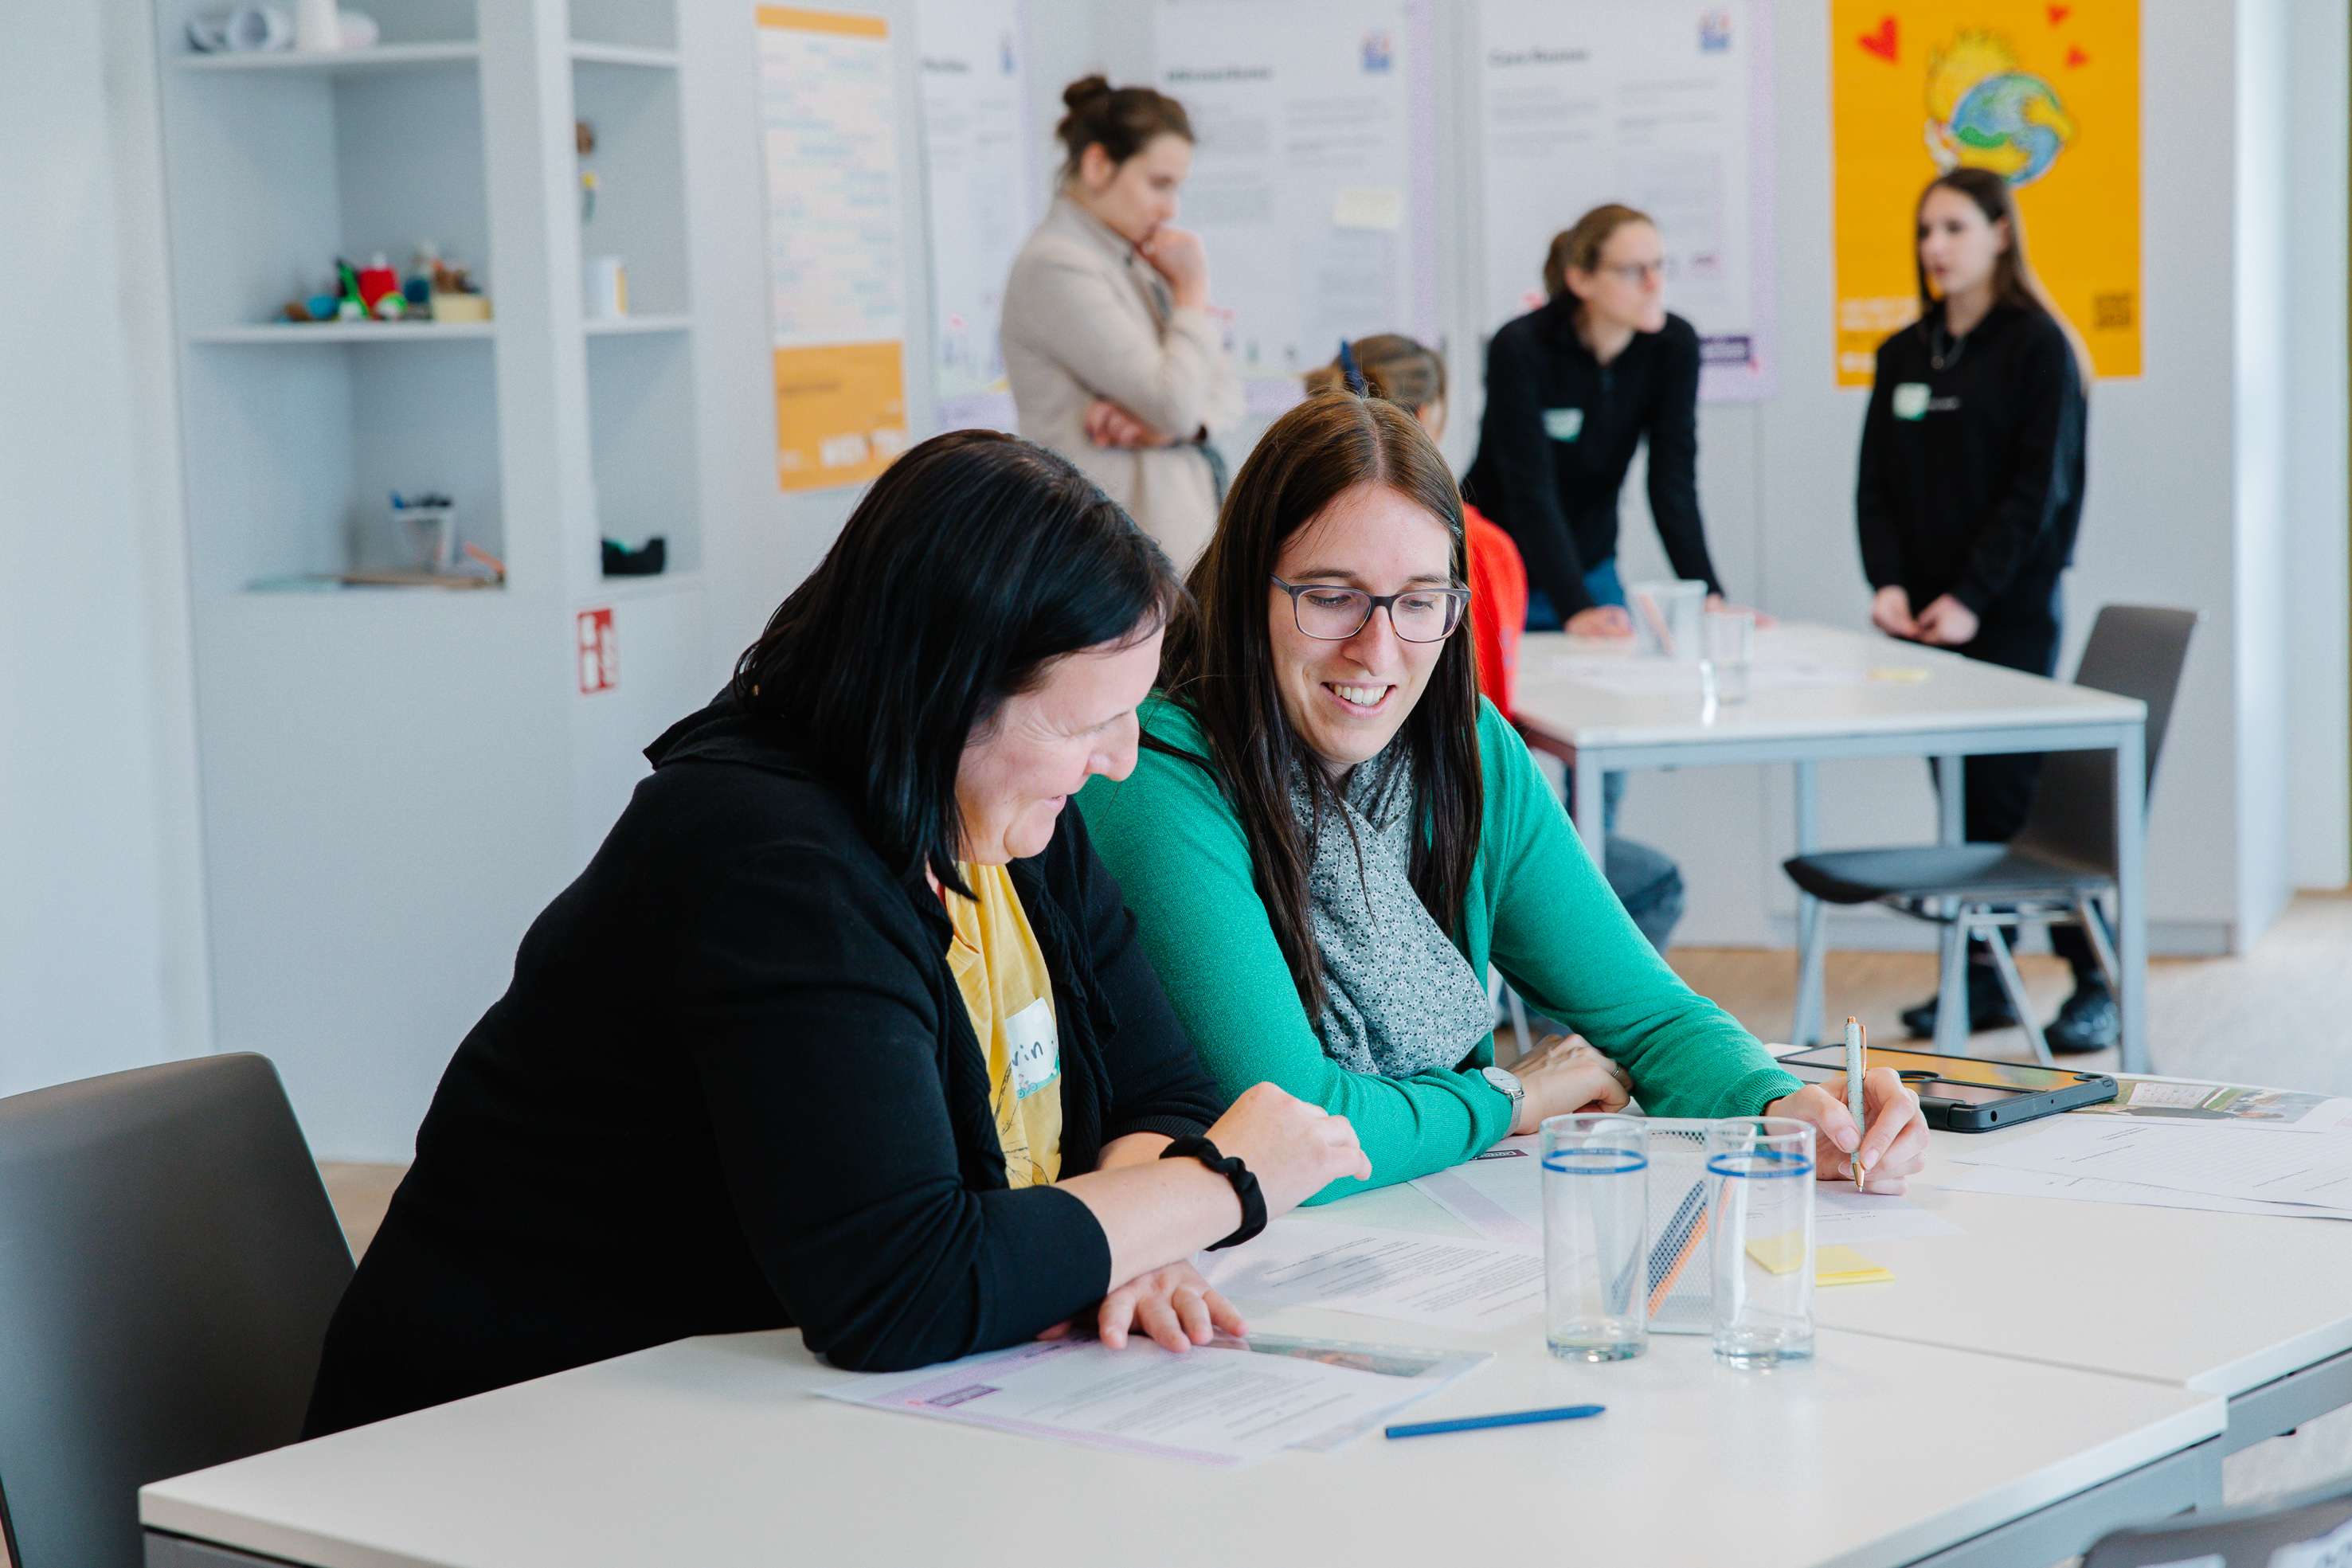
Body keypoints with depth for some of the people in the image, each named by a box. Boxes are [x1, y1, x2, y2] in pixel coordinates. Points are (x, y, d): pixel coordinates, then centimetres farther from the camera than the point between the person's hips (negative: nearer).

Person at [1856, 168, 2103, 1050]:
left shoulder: (2038, 347, -4)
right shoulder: (1903, 355, 13)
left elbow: (2040, 487, -10)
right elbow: (1876, 483, 10)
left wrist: (1970, 597, -15)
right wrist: (1888, 583, -5)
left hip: (2009, 612, -6)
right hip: (1927, 613, 6)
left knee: (2014, 792, -9)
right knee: (1962, 789, 7)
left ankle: (2096, 982, 0)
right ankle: (1982, 979, 15)